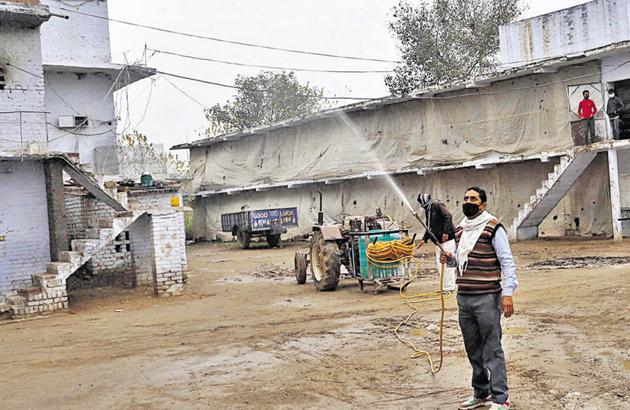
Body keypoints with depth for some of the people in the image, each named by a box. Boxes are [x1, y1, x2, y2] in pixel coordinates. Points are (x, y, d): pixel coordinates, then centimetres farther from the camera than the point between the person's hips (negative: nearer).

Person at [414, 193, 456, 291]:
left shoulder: (437, 205, -11)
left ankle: (449, 287, -1)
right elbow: (429, 228, 23)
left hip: (447, 239, -9)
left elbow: (448, 216, -21)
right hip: (438, 241, 9)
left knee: (447, 263, -6)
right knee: (439, 263, 10)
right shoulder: (427, 210, 16)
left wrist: (445, 232, -26)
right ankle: (445, 286, 17)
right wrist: (424, 239, 14)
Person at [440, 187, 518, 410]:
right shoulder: (459, 230, 15)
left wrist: (508, 293, -18)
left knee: (492, 350, -4)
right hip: (463, 298, 7)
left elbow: (507, 262, -9)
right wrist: (450, 259, 3)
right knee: (473, 350, 14)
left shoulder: (493, 228, -6)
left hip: (487, 298, -7)